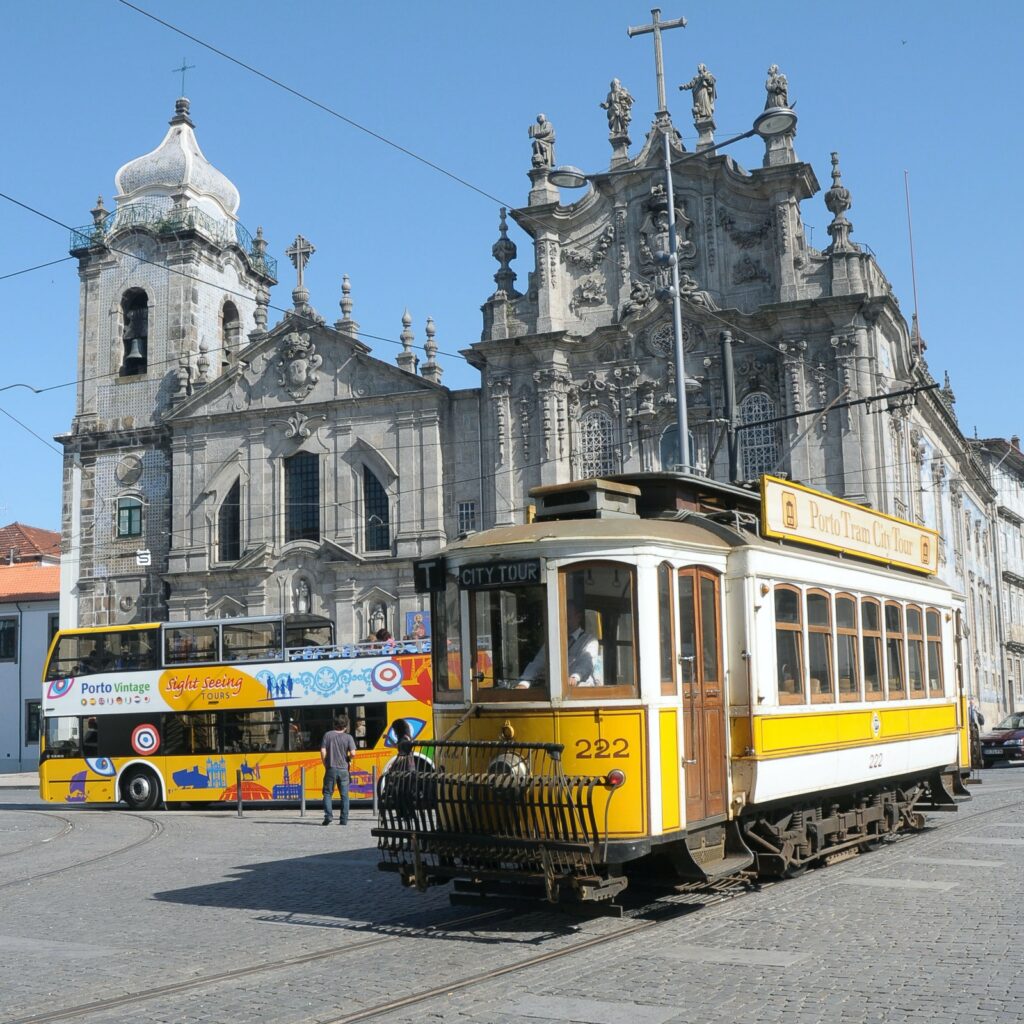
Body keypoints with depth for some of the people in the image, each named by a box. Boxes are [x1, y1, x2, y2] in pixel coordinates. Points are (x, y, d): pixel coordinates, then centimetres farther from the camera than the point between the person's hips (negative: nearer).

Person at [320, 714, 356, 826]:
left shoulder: (327, 735, -1)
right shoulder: (348, 737, -3)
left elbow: (323, 752, -6)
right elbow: (353, 753, -12)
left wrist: (325, 764, 8)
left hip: (331, 769, 0)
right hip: (343, 770, 0)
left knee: (327, 793, 9)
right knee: (344, 795, 8)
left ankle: (328, 816, -7)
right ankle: (344, 820, 6)